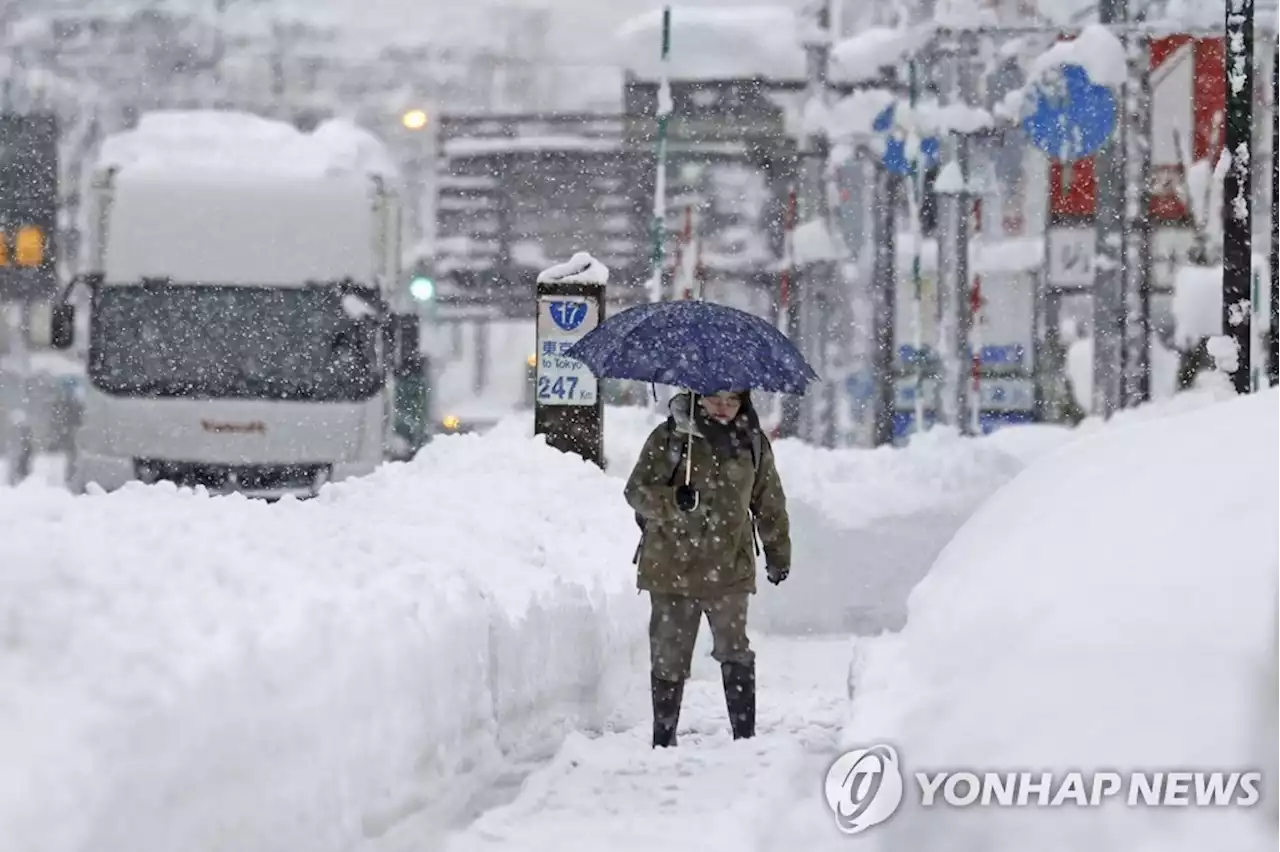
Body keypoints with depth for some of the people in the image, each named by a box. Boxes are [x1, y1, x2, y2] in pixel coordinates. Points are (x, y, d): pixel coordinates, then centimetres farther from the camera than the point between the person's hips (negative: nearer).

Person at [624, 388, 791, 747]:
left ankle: (745, 735, -1)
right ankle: (663, 739, 13)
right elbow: (636, 491, -4)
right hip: (671, 568, -1)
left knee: (734, 652, -6)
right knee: (668, 657, 4)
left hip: (728, 569, 1)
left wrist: (778, 554, 22)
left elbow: (770, 504, 18)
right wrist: (673, 500, -23)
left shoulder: (752, 443, 7)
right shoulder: (668, 438, -1)